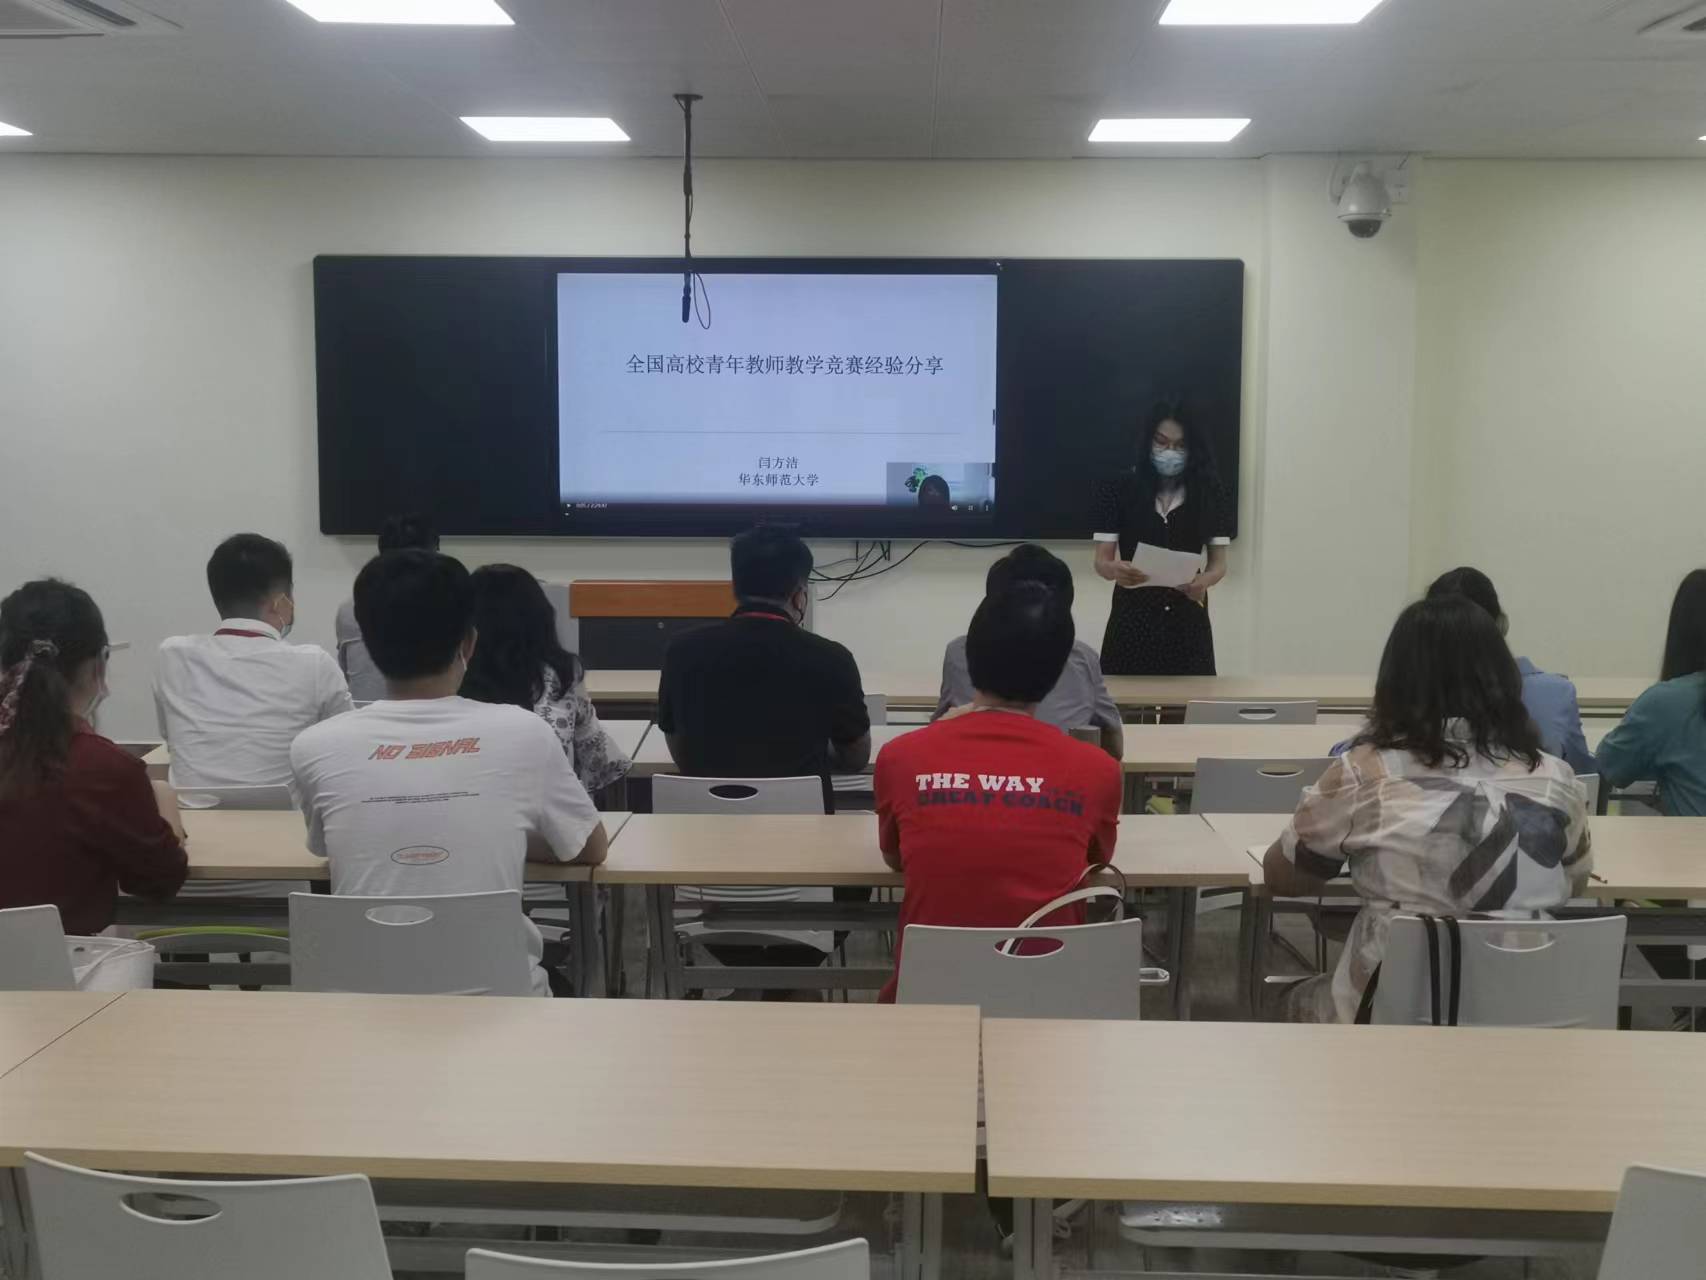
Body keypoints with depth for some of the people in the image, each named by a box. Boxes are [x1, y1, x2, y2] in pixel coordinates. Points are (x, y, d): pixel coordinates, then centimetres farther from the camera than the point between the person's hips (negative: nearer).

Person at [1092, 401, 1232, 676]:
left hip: (1187, 622, 1)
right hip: (1133, 620, -1)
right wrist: (1115, 570, -28)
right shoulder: (1119, 489, -4)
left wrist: (1205, 580, -22)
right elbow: (1101, 561, -5)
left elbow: (1219, 562, 1)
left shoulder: (1209, 492, 0)